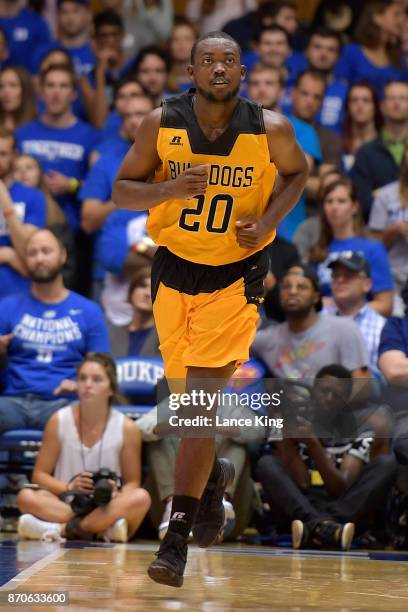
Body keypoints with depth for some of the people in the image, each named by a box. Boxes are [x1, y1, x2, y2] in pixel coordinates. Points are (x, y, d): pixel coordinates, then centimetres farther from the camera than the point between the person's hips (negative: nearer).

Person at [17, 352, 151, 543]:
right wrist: (68, 488, -17)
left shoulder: (127, 428, -2)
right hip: (64, 503, 0)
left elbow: (132, 483, 4)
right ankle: (102, 530, -34)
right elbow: (40, 475, 3)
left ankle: (63, 529, -32)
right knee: (26, 497, -30)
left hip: (107, 507, 0)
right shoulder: (58, 421, 0)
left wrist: (116, 494, -20)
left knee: (141, 498, -33)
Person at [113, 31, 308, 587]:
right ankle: (213, 475, 47)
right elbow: (121, 191, -3)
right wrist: (170, 188, -23)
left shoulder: (271, 129, -11)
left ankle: (177, 537, -10)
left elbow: (297, 172, 10)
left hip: (235, 275, -3)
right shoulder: (161, 124, -9)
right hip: (174, 269, 3)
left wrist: (268, 221, -8)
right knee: (188, 398, 15)